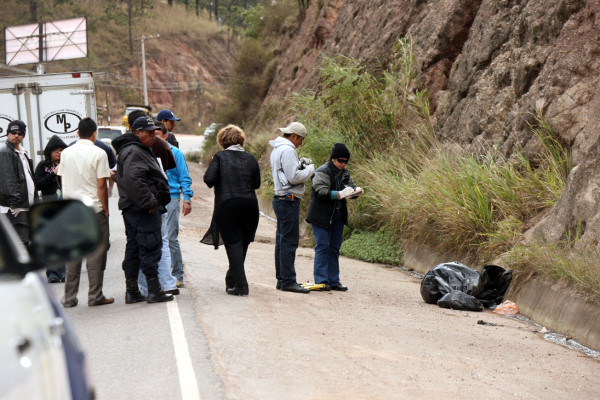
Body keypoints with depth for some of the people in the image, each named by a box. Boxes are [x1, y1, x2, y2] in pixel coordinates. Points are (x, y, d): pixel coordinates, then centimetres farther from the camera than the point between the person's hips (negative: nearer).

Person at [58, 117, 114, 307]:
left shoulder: (66, 153, 6)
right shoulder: (98, 154, -7)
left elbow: (63, 181, 11)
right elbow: (101, 185, -9)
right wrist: (106, 209, -2)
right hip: (94, 209, -4)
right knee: (96, 253, 2)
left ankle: (69, 297, 12)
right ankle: (95, 296, 4)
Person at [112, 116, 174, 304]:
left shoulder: (140, 150, 21)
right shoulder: (133, 152, -13)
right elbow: (133, 179, -27)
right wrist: (149, 202, -23)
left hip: (132, 209, 11)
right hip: (144, 210, -11)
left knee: (133, 248, 12)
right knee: (150, 248, -7)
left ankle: (132, 291, 16)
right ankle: (154, 290, -5)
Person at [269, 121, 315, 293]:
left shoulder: (277, 149, 19)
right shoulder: (287, 150, -14)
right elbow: (293, 177, -20)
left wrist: (300, 164, 12)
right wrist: (309, 170, -5)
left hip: (281, 200, 11)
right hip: (288, 200, -11)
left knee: (282, 240, 12)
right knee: (289, 241, -10)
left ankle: (282, 279, 16)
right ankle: (288, 281, -10)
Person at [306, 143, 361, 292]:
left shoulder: (344, 173, 12)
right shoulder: (322, 172, -12)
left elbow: (351, 186, 14)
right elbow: (321, 192, -21)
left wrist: (355, 190, -10)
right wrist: (339, 194, -31)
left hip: (338, 216, 7)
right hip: (321, 216, -7)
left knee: (334, 248, 9)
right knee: (323, 246, -7)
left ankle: (333, 281, 14)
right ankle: (321, 281, -4)